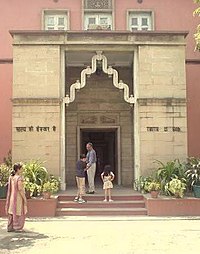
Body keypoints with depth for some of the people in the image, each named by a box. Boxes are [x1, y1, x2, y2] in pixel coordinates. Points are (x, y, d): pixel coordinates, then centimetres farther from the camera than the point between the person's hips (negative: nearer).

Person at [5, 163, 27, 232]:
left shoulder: (11, 177, 5)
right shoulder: (19, 178, -19)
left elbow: (10, 188, 8)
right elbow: (20, 189, -23)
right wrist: (24, 198, -16)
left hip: (12, 197, 8)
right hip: (18, 197, -8)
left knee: (11, 212, 13)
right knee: (19, 213, 3)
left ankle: (10, 227, 17)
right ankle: (18, 228, 6)